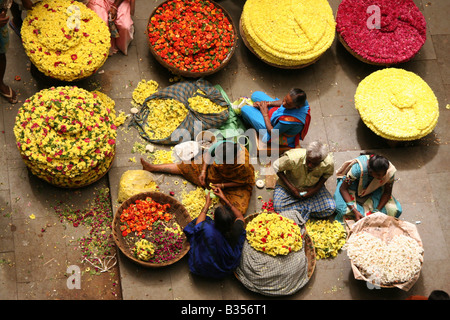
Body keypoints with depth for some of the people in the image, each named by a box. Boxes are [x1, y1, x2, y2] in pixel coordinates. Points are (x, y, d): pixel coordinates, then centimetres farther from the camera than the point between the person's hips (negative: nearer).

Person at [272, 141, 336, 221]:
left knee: (330, 208, -18)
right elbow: (276, 166, -17)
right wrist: (291, 188, -22)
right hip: (290, 185, -2)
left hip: (312, 188, 2)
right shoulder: (293, 158, -35)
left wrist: (317, 188, -19)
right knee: (278, 207, -27)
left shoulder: (329, 163, -27)